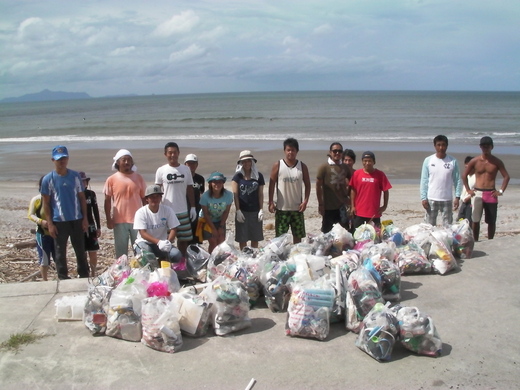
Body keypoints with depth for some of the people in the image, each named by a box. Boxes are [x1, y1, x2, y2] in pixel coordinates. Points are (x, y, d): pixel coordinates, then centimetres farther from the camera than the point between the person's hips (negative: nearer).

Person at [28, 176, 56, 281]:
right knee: (44, 259, 3)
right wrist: (41, 221, -27)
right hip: (43, 233, -3)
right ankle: (45, 281, 15)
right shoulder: (36, 199, -7)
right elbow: (30, 215, -10)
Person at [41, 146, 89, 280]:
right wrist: (50, 224, -6)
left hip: (77, 219, 2)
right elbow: (46, 203, -1)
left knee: (80, 250, 11)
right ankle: (63, 278, 20)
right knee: (60, 252, 8)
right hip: (58, 221, -2)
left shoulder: (75, 176, 1)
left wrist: (85, 218, 2)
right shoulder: (48, 179, -4)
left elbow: (82, 198, 6)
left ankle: (84, 276, 24)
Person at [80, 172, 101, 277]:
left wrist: (98, 227, 5)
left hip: (90, 226, 2)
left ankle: (93, 274, 16)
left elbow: (96, 211, 6)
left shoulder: (91, 194, 2)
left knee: (93, 252, 4)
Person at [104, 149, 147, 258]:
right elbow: (107, 201, 1)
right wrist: (109, 219, -4)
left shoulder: (138, 178, 2)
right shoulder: (112, 180, -2)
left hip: (137, 219, 1)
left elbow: (144, 198, 7)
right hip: (119, 221, -1)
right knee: (121, 250, 8)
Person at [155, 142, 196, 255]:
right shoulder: (161, 171, -1)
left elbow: (190, 189, 8)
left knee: (184, 238, 9)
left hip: (183, 211, 2)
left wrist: (193, 207, 5)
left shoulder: (186, 169, 5)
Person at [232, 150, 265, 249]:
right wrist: (238, 210, -7)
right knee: (242, 239, 3)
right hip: (242, 211, -1)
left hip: (255, 211, 1)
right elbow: (235, 194, -1)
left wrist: (261, 210, -1)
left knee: (255, 239, 8)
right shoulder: (238, 176, 2)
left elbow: (260, 194, 6)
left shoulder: (258, 176, 4)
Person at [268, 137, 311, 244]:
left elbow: (307, 185, 6)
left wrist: (305, 201, -6)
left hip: (297, 208, 2)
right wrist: (271, 203, -7)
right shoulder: (278, 165, -3)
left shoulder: (302, 166, 3)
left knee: (298, 235, 10)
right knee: (280, 236, 2)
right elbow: (272, 184, -1)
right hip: (281, 208, -2)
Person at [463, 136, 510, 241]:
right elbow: (464, 175, 9)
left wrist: (501, 191, -3)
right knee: (475, 220, -4)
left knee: (491, 221, 6)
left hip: (491, 194, 1)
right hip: (477, 193, 0)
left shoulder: (497, 162, 2)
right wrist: (468, 190, 2)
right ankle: (475, 241, 7)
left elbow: (506, 176, 5)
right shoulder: (475, 161, 2)